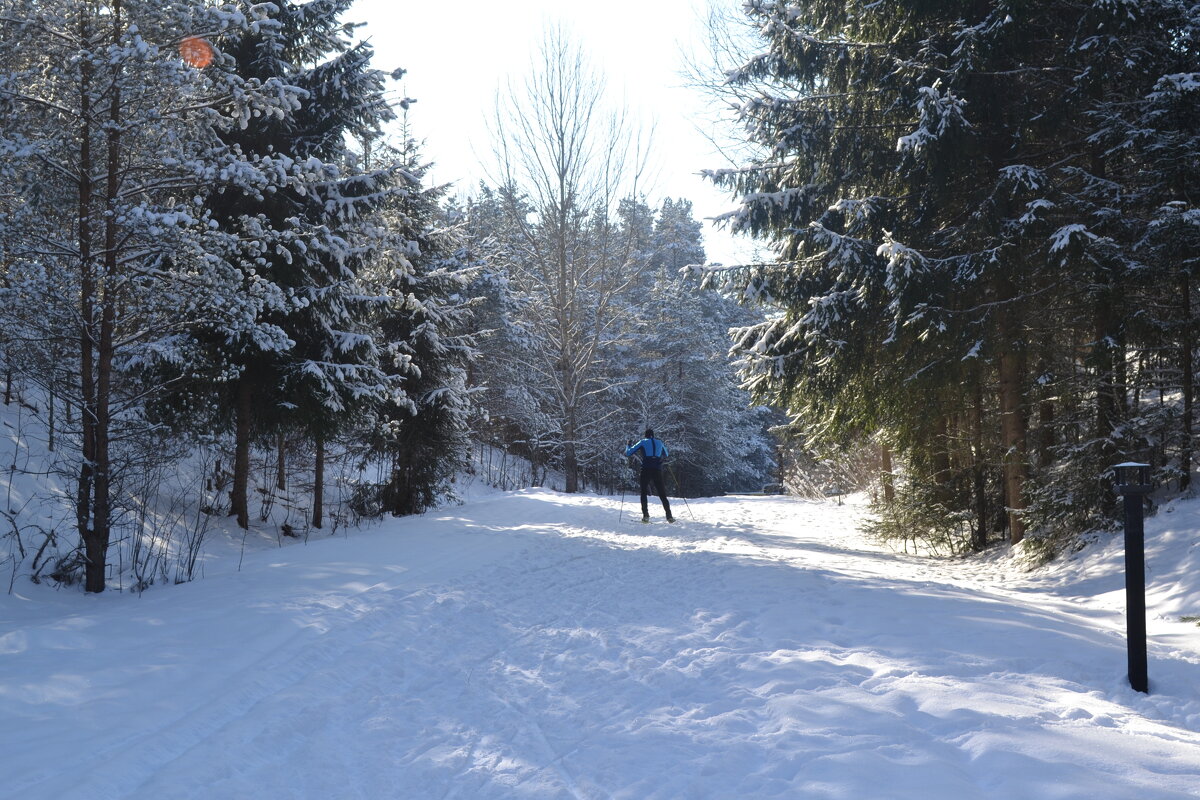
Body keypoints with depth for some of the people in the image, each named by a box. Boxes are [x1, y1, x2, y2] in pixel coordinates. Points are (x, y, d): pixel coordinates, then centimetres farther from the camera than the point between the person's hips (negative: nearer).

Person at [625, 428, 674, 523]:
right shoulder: (659, 442, 16)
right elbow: (666, 455, 35)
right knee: (662, 494, 7)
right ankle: (669, 516, -2)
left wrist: (629, 446, 25)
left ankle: (645, 515, -3)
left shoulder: (643, 442, 7)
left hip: (646, 470, -2)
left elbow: (628, 453, 5)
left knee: (644, 492, 11)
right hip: (657, 470, 2)